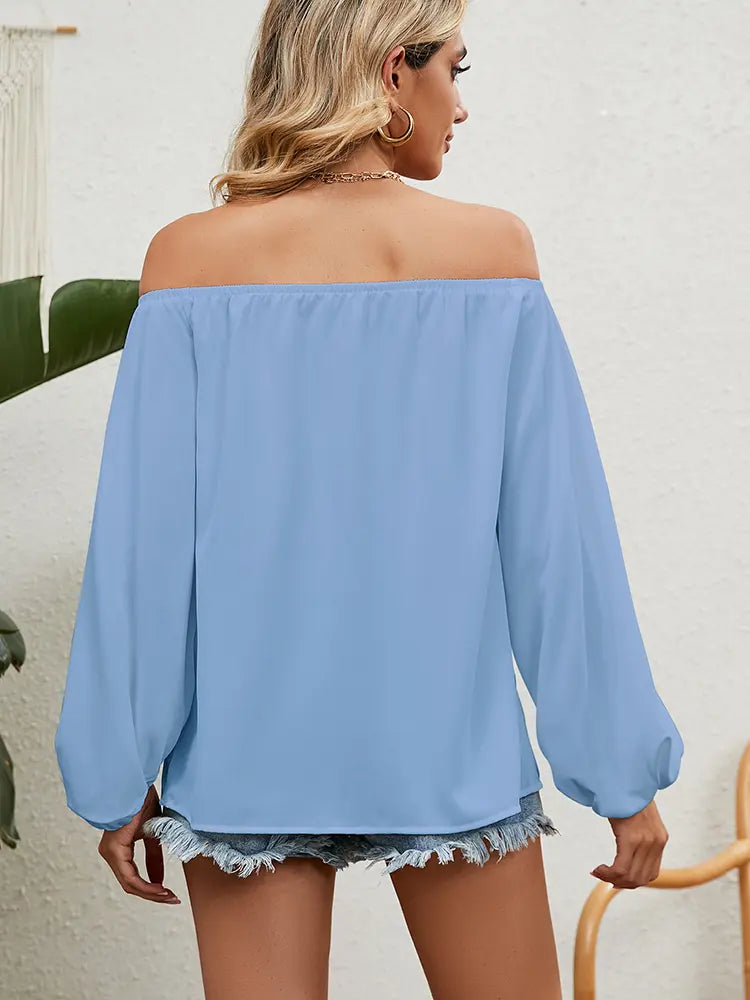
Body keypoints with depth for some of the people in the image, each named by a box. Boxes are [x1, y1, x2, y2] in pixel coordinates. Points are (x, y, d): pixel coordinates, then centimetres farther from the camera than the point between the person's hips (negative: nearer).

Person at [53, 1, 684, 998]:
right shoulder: (492, 247, -6)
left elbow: (144, 540, -6)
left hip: (244, 751, 1)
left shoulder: (188, 258, -5)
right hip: (447, 746, 0)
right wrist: (624, 774, 2)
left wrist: (121, 779, 3)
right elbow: (557, 534, -6)